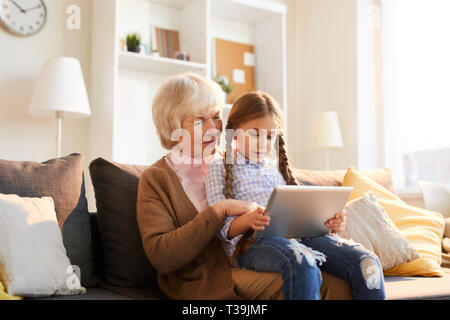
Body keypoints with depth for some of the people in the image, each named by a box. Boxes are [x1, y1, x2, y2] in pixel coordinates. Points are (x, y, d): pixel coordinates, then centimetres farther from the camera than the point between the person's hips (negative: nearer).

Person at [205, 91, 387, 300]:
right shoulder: (220, 168, 12)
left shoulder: (277, 167, 29)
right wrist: (248, 220, -22)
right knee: (302, 264, -40)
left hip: (296, 234, 6)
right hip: (252, 242, -5)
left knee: (366, 262, -18)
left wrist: (327, 221, 1)